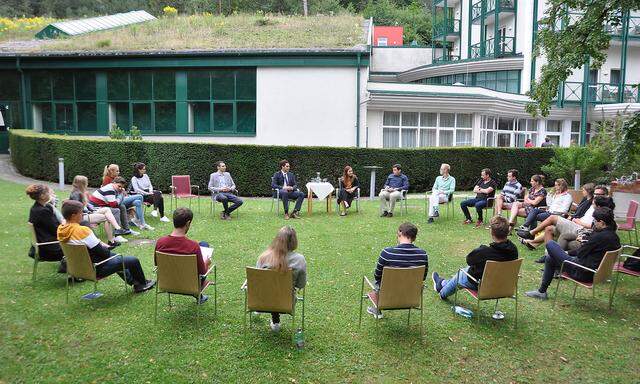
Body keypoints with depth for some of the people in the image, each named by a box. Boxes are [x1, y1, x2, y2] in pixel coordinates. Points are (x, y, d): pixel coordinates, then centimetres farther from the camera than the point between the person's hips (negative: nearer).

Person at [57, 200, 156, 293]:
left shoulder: (61, 229, -3)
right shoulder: (82, 230, -30)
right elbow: (103, 253, -24)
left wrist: (100, 244, 3)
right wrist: (106, 249, -2)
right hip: (95, 269, -10)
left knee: (116, 257, 32)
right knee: (133, 261, 1)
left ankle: (134, 282, 40)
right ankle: (142, 284, 27)